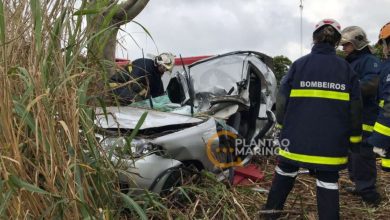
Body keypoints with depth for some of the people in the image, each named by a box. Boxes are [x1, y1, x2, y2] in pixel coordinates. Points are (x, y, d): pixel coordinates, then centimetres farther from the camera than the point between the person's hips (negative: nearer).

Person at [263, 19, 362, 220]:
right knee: (328, 181, 11)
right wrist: (354, 137, 12)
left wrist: (283, 124, 14)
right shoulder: (346, 69, 1)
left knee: (285, 172, 18)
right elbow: (355, 108, 2)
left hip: (297, 136, 1)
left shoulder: (298, 65, -3)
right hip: (331, 141, 0)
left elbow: (282, 100, -2)